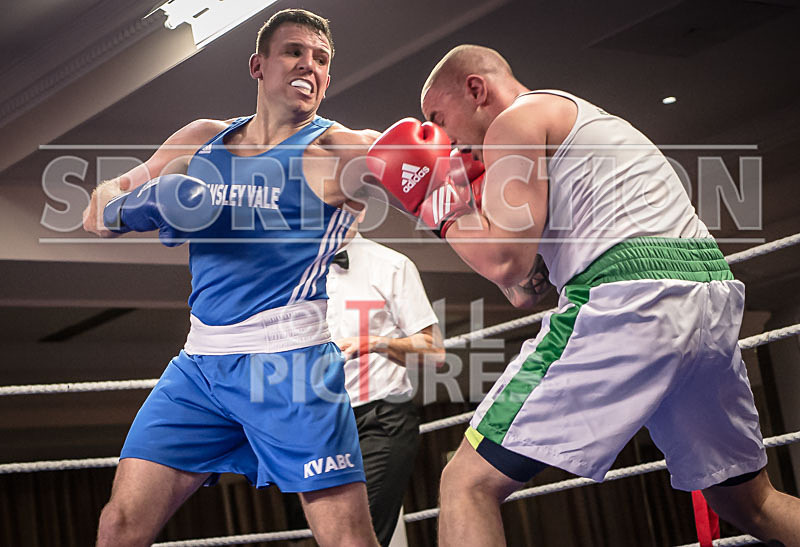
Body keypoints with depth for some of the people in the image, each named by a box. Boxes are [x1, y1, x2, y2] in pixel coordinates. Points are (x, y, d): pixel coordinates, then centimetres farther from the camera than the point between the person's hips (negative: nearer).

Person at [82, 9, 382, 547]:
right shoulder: (204, 141, 15)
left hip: (289, 361, -4)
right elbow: (98, 213, 16)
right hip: (200, 359, 5)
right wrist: (139, 205, -6)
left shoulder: (338, 149, 0)